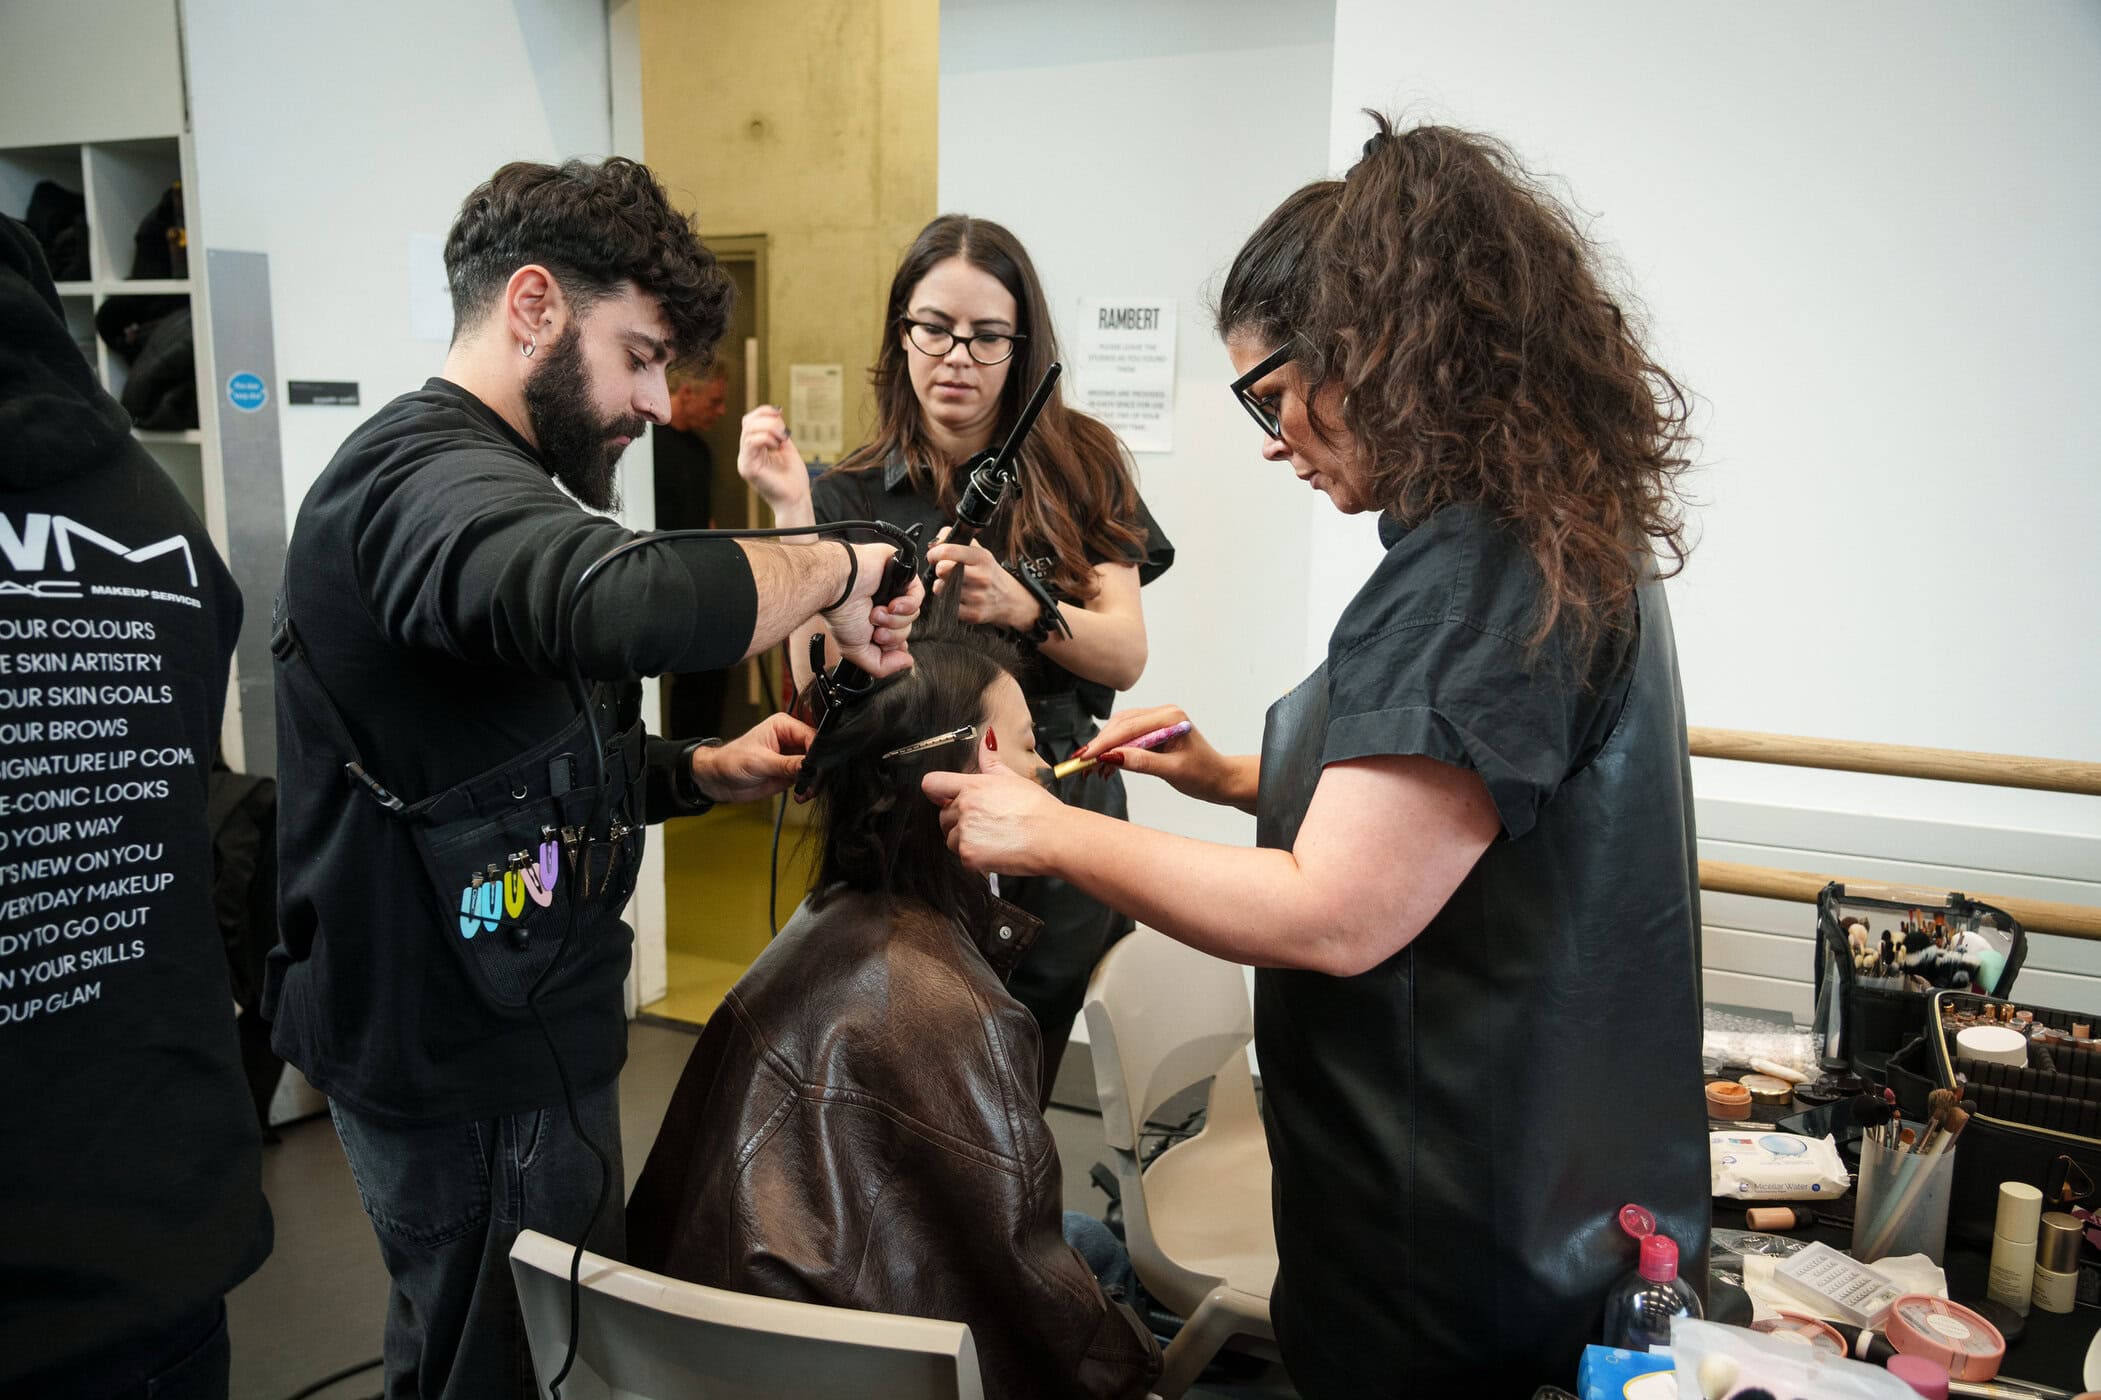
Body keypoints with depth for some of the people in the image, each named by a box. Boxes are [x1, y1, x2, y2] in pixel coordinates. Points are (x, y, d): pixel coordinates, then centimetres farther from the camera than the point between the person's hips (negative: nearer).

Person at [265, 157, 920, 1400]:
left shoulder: (452, 477, 15)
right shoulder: (429, 477, -21)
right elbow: (628, 602, -45)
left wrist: (705, 773, 4)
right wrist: (831, 569, -26)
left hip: (476, 1041, 10)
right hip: (479, 1079, -10)